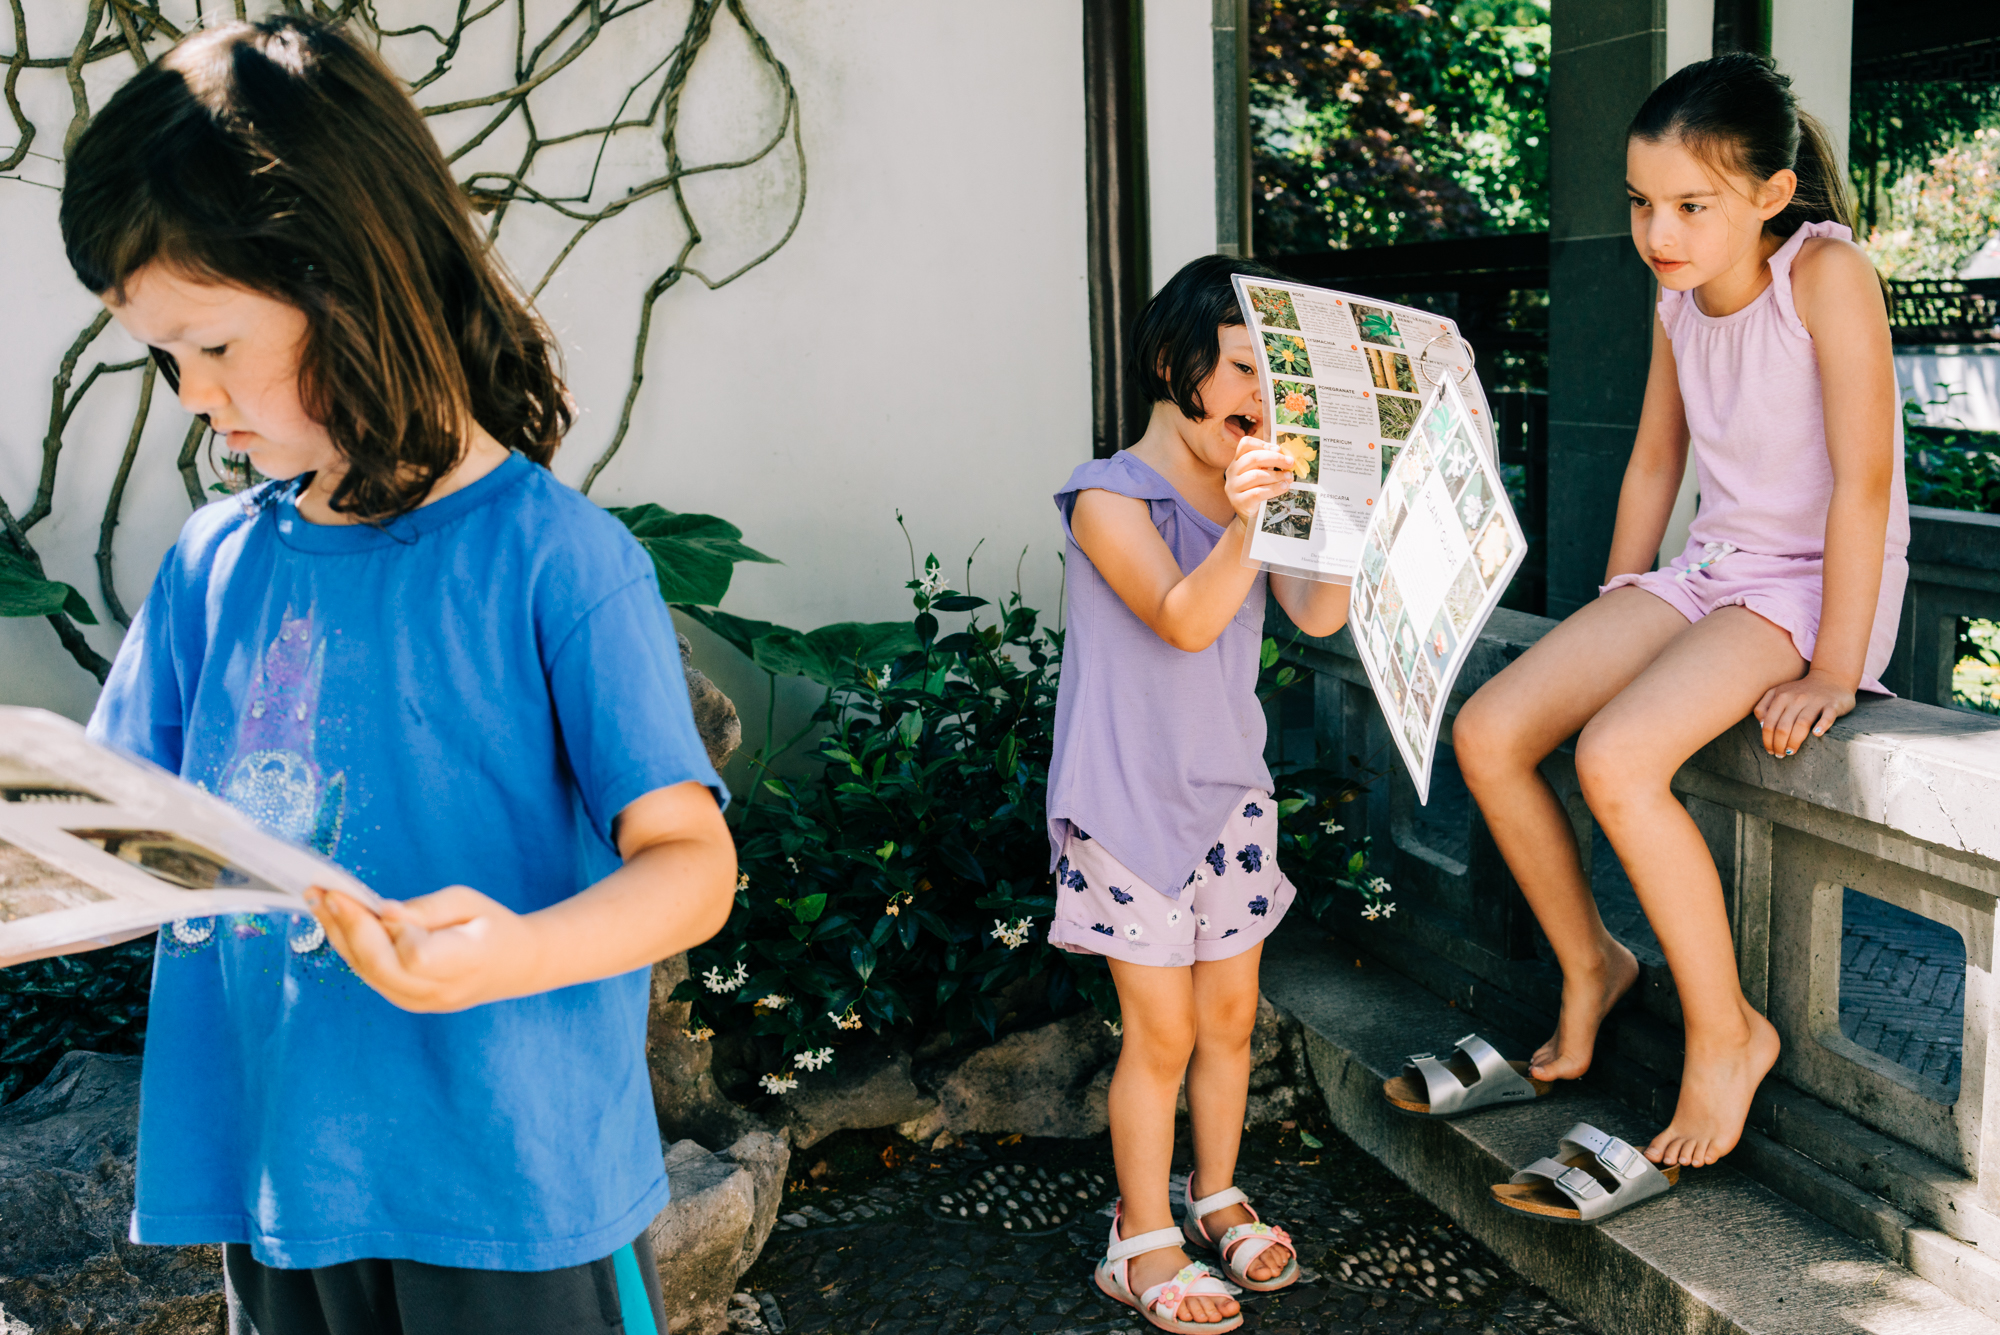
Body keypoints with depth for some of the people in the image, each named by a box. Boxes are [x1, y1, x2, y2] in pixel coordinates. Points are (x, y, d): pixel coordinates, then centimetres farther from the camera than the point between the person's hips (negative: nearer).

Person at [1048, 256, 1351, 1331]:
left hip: (1230, 796, 6)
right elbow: (1183, 619, -28)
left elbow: (1319, 614, -6)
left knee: (1230, 1013, 15)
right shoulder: (1110, 497, -14)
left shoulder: (1263, 491, 7)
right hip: (1129, 804, -6)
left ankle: (1217, 1199, 35)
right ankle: (1145, 1240, 20)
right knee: (1162, 1033, 2)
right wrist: (1241, 526, -44)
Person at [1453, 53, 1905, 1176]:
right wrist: (1612, 633, 15)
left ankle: (1728, 1032, -9)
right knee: (1488, 735, -9)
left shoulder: (1827, 274, -17)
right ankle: (1592, 966, 14)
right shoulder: (1678, 302, 5)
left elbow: (1864, 483, -20)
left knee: (1617, 757, -31)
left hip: (1818, 584, -7)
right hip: (1707, 571, 7)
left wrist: (1832, 670, -22)